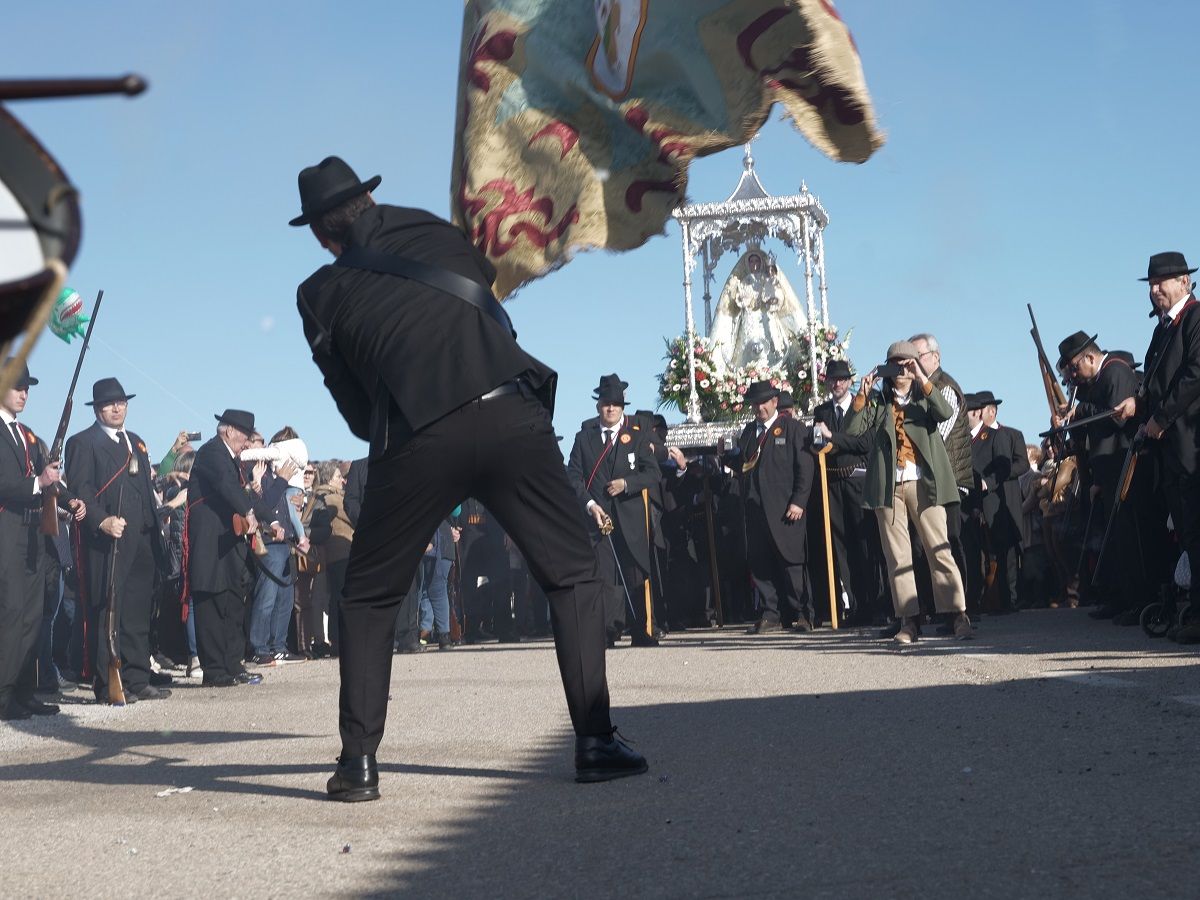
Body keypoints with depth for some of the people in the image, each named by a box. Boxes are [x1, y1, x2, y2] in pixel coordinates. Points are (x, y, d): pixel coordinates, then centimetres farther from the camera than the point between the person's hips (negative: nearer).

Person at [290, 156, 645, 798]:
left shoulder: (319, 294, 17)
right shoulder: (435, 233, 21)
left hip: (416, 438, -1)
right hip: (512, 414, 1)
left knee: (368, 599, 18)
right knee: (572, 576, 14)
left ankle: (358, 762, 12)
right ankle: (595, 742, 6)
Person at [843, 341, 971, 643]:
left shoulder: (925, 397, 13)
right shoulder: (877, 401, 15)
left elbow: (945, 413, -10)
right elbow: (852, 428, 0)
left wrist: (923, 380, -15)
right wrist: (861, 394, -10)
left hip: (923, 483, -2)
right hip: (888, 487, 2)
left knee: (939, 549, -6)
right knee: (897, 555, 1)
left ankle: (957, 614, -4)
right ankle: (909, 620, 4)